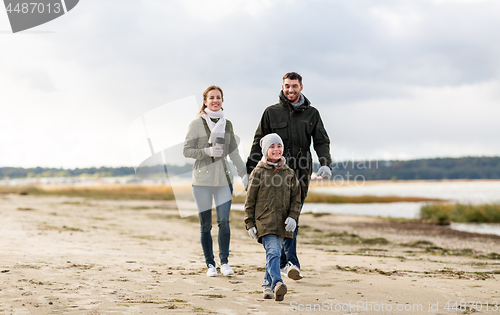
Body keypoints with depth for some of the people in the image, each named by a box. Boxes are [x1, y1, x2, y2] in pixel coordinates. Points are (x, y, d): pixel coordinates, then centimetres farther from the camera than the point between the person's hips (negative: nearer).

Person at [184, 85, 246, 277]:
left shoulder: (227, 124, 11)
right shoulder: (197, 123, 0)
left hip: (224, 178, 2)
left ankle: (224, 262, 6)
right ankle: (210, 264, 14)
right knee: (205, 225, 3)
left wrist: (245, 174, 14)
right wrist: (208, 151, -16)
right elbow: (187, 150, -3)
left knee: (224, 221, -8)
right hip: (202, 179, -2)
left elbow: (234, 153, 17)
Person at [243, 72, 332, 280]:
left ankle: (283, 263, 8)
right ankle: (291, 263, -6)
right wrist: (249, 171, 2)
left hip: (300, 174, 1)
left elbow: (322, 142, 7)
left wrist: (325, 164, -11)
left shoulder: (311, 114, 12)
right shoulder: (271, 113, 9)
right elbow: (259, 143, 9)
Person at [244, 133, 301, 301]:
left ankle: (268, 286, 21)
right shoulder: (258, 172, 1)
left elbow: (296, 198, 11)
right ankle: (277, 283, -29)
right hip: (264, 221, -4)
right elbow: (250, 200, 3)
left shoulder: (289, 173, 10)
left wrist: (293, 217, -4)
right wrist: (250, 223, -1)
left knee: (275, 253, 9)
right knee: (272, 251, -18)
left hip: (282, 223, 4)